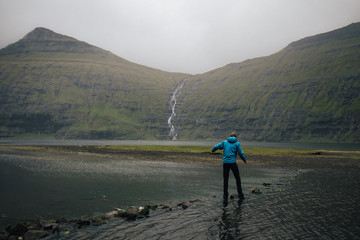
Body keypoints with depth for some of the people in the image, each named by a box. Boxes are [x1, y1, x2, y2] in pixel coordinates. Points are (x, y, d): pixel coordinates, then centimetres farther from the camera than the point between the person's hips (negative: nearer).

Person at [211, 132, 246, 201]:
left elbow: (216, 147, 6)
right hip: (233, 163, -2)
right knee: (238, 179, 13)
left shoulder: (224, 142, 9)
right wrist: (244, 160, 14)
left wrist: (213, 150, 29)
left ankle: (225, 196, 8)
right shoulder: (237, 143, 1)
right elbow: (241, 153, -3)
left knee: (225, 180, 9)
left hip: (225, 163, 2)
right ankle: (240, 195, 13)